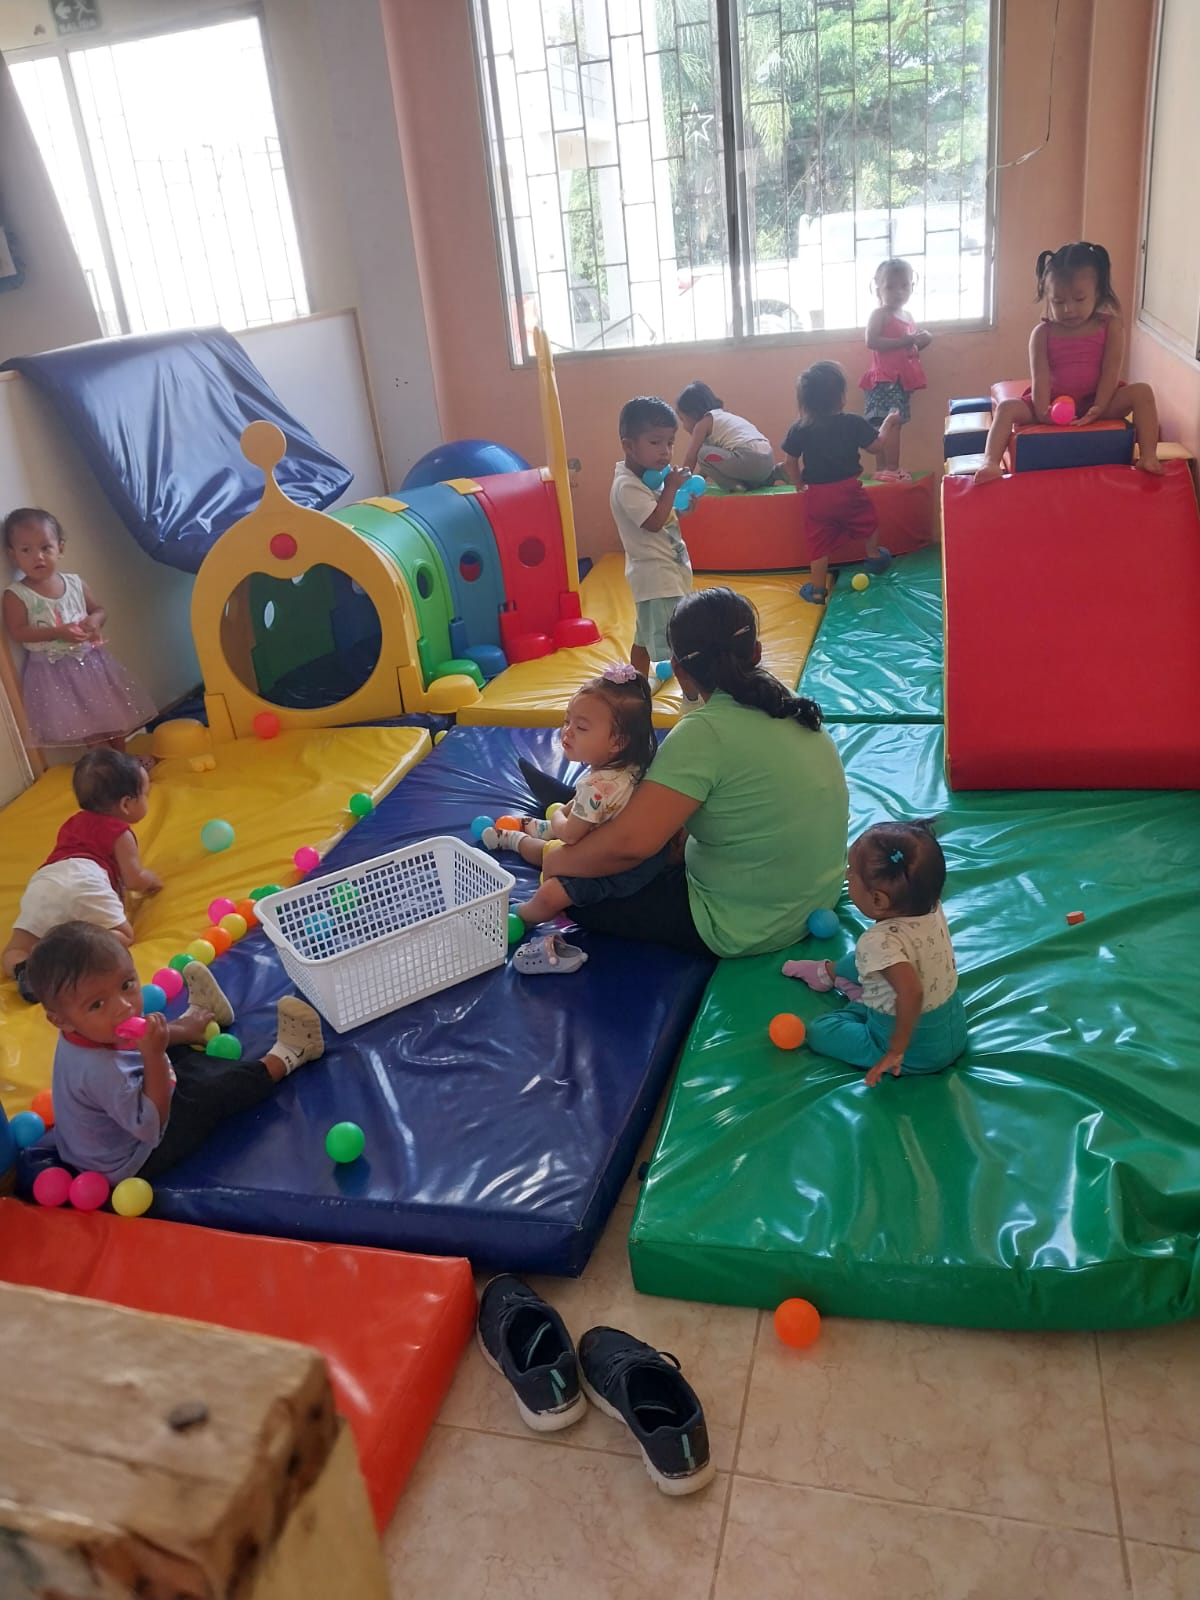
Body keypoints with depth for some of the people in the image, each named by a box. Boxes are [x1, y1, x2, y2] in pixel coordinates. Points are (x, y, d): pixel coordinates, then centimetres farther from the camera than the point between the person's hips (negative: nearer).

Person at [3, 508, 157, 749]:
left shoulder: (75, 583, -2)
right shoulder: (16, 595, -12)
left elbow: (99, 609, 9)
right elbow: (17, 632, -16)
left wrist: (95, 620, -16)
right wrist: (57, 632, -27)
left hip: (90, 660, 4)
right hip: (54, 670, -4)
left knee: (112, 714, 13)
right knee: (88, 726, -1)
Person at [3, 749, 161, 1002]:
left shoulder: (74, 822, 38)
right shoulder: (121, 833, 17)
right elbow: (134, 879, 11)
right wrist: (152, 880, 35)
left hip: (42, 883, 6)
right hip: (83, 883, -5)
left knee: (16, 952, 11)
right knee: (123, 935, -4)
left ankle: (25, 969, -24)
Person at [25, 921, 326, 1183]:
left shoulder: (88, 1034, -16)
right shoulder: (101, 1071, -45)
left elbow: (130, 1043, 8)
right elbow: (151, 1127, -36)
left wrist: (180, 1031, 15)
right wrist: (154, 1055, -42)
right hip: (133, 1163, -8)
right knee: (211, 1094, -3)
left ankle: (192, 1017, 51)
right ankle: (284, 1058, 17)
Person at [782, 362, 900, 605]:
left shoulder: (799, 429, -7)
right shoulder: (853, 423, -10)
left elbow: (790, 461, -1)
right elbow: (878, 447, -2)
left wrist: (799, 484, 15)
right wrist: (888, 424, 15)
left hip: (816, 495, 0)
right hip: (849, 489, 0)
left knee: (819, 542, 7)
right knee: (868, 520, 28)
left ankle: (817, 591, 10)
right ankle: (874, 557, 47)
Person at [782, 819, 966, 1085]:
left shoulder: (881, 942, -37)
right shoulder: (933, 908, -15)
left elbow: (911, 992, -48)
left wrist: (896, 1050, -38)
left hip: (917, 1054, -7)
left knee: (820, 1031, 4)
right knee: (861, 961, 23)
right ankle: (830, 972, 49)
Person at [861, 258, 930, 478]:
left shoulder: (907, 316, 19)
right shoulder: (879, 314, -7)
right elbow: (871, 342, -21)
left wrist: (922, 341, 6)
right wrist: (904, 341, -21)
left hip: (901, 378, 9)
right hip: (885, 379, -9)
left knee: (891, 424, 7)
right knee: (890, 423, -17)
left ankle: (884, 469, 10)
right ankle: (890, 469, -19)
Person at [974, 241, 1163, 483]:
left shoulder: (1111, 326, -1)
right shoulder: (1043, 333, -2)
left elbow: (1111, 370, -8)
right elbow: (1040, 377, -12)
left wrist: (1099, 408, -23)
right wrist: (1042, 412, -29)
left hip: (1094, 402, 0)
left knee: (1141, 391, -23)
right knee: (1007, 407, -24)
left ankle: (1148, 456, -26)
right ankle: (990, 463, -42)